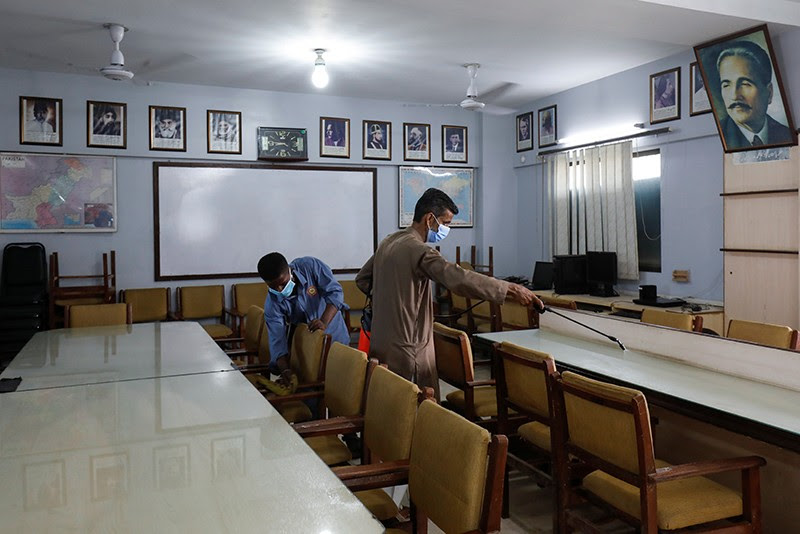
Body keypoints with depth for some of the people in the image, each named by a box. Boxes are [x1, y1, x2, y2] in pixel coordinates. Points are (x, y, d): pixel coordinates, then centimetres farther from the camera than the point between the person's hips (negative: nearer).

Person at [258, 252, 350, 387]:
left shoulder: (310, 266, -22)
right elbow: (277, 339, -19)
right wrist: (284, 369, -35)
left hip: (335, 337, -1)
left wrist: (324, 321, -37)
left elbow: (335, 292, -22)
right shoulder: (272, 303, -17)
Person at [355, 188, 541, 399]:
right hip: (407, 351, -9)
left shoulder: (388, 243, 11)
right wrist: (512, 289, -29)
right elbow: (461, 279, -31)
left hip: (380, 345, 9)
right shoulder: (419, 250, -18)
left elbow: (362, 280, 22)